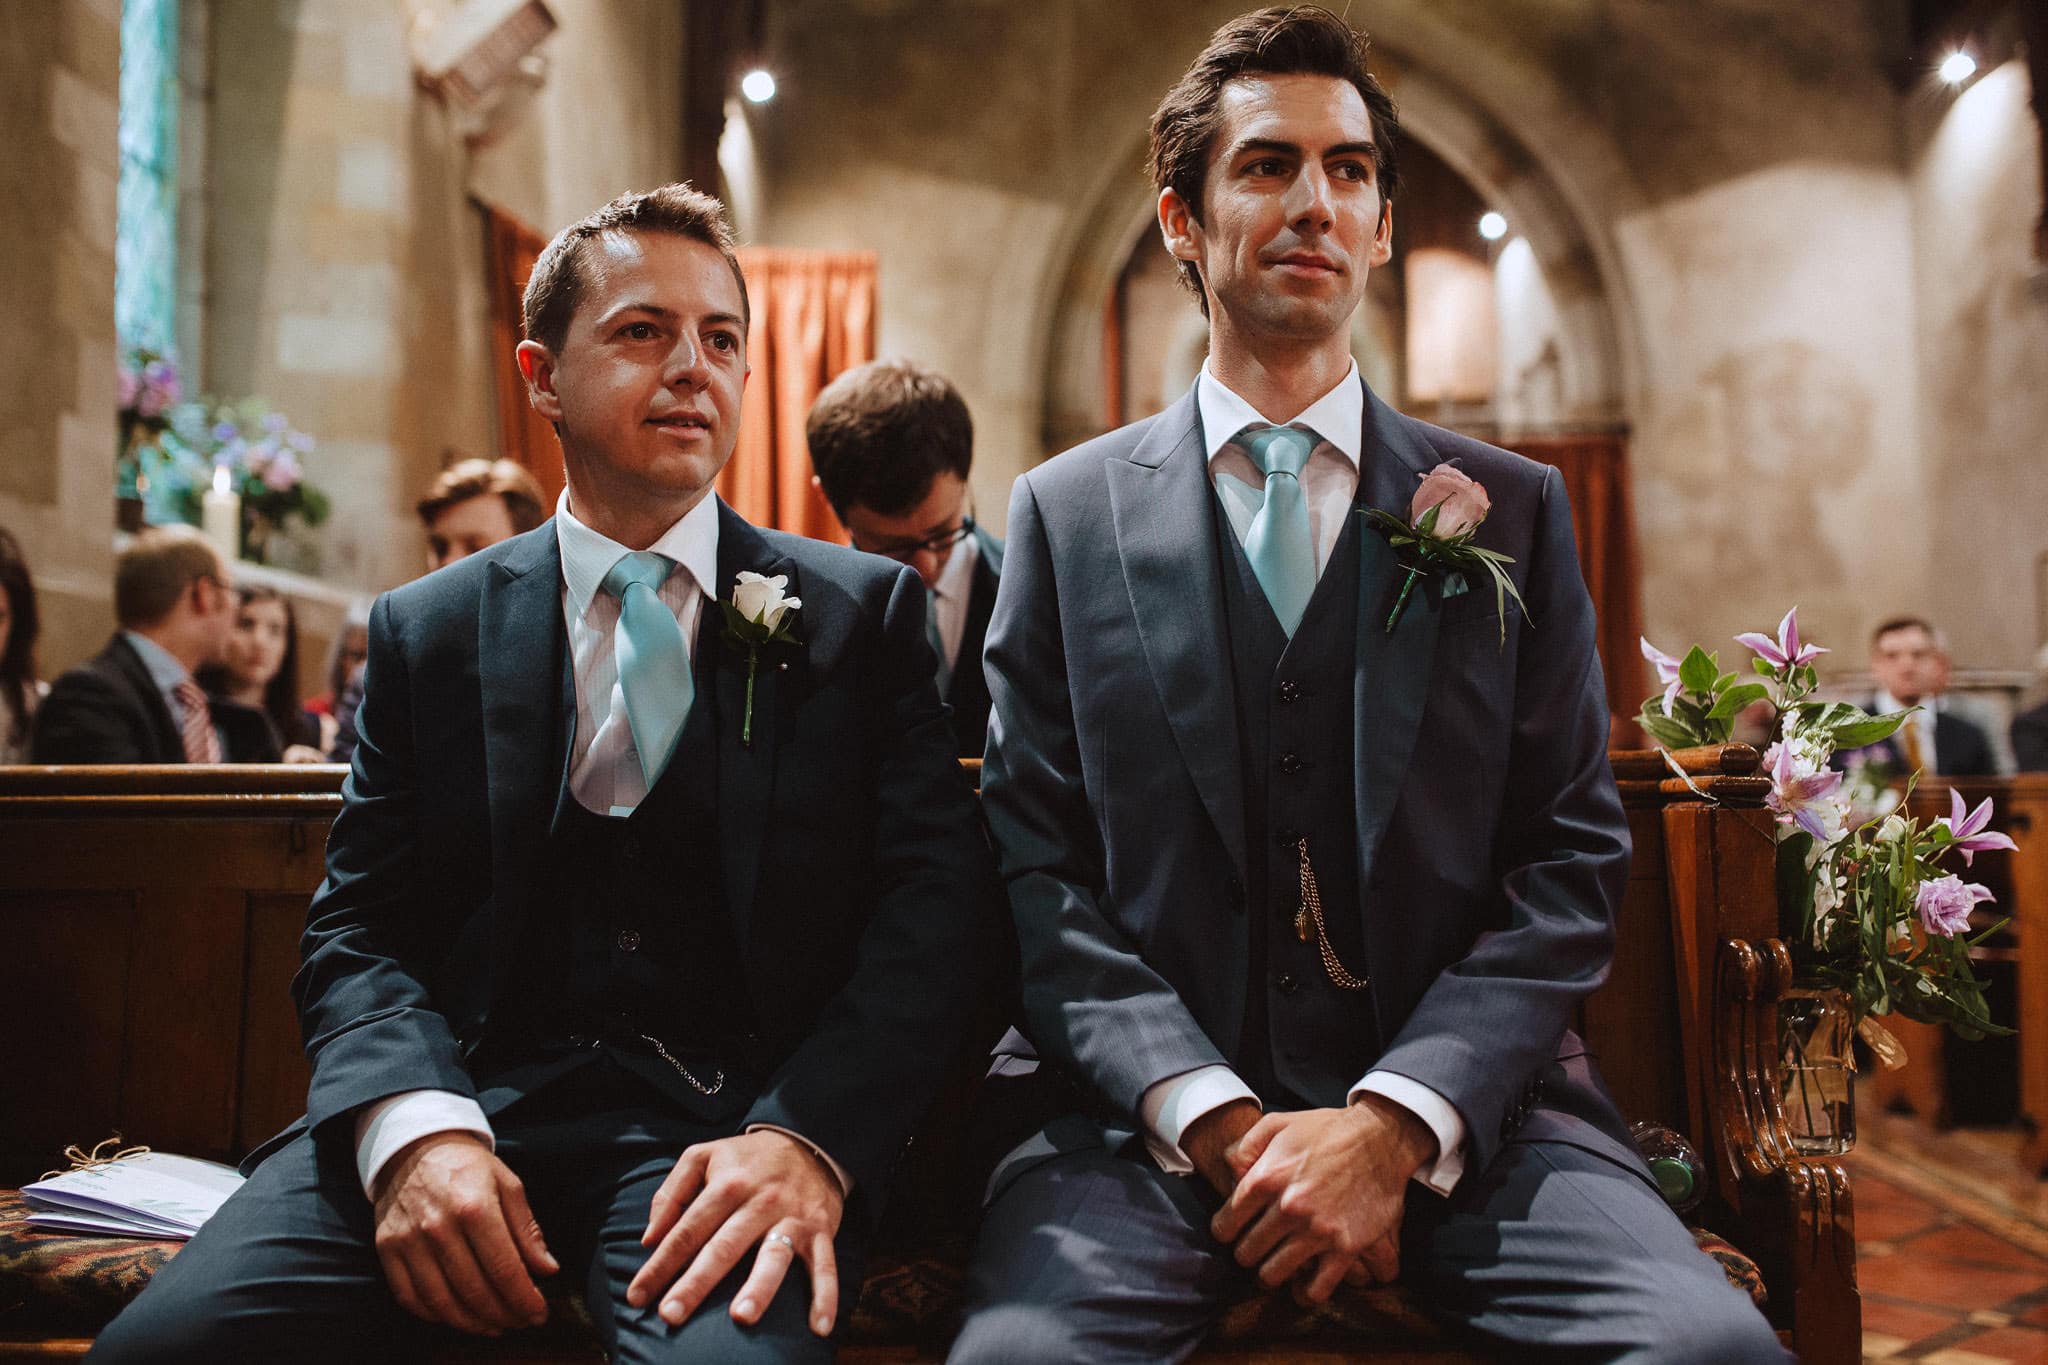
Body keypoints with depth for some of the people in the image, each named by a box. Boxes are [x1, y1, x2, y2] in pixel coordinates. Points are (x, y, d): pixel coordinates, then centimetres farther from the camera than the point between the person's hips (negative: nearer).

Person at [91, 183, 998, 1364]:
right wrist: (414, 1126, -13)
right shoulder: (426, 632, 13)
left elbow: (936, 897, -1)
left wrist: (807, 1137, -18)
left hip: (730, 1113, -2)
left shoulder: (866, 610, 8)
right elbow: (360, 928, 8)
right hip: (474, 1090, 3)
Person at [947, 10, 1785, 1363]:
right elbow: (1037, 866, 2)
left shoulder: (1513, 512, 9)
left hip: (1460, 1097, 2)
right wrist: (1219, 1119, -12)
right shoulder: (1065, 515, 7)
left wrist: (1395, 1123, -10)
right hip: (1156, 1109, -1)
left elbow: (1572, 860, 4)